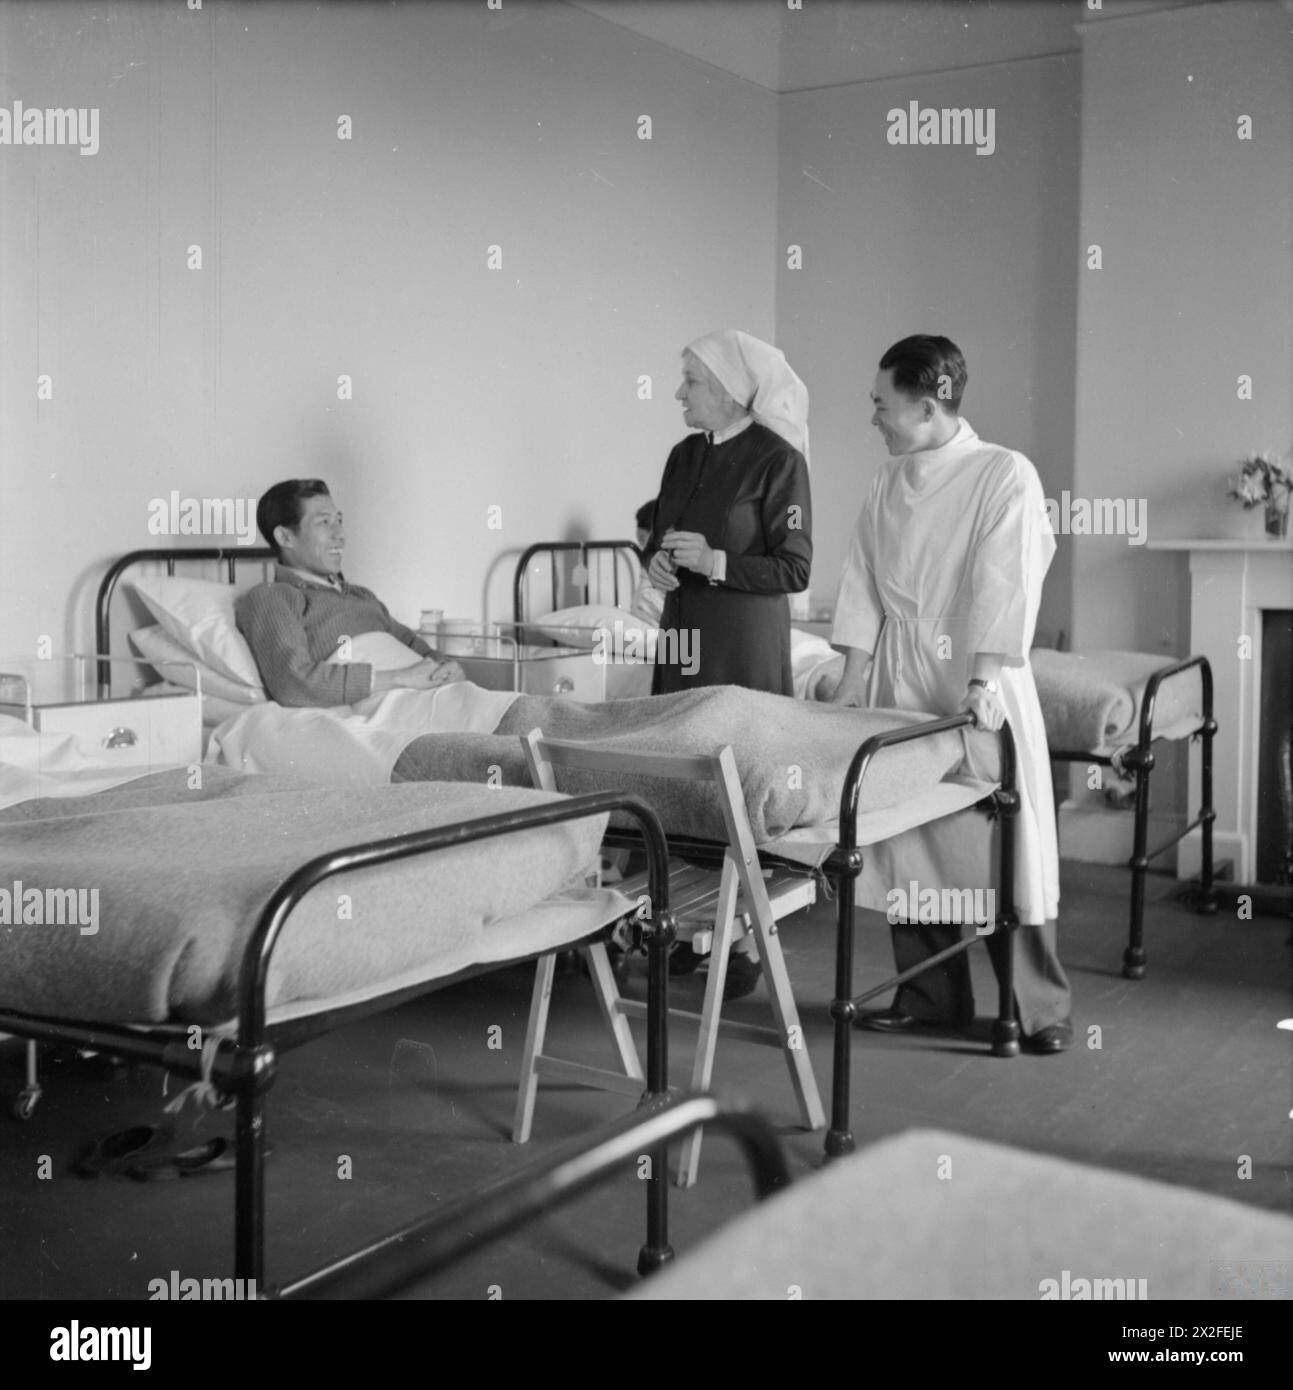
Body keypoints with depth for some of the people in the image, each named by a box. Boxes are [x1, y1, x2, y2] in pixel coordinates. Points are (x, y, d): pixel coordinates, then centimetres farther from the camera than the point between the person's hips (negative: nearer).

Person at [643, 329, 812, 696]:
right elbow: (657, 540, 19)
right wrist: (655, 562, -4)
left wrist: (715, 563, -21)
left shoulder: (778, 459, -9)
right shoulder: (684, 454, 11)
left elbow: (795, 571, -11)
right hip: (679, 631, 6)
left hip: (746, 642, -6)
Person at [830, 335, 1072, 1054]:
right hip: (901, 684, 6)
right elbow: (864, 583, 9)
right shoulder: (889, 483, 11)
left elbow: (1006, 585, -16)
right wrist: (853, 682, 1)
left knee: (1010, 841, 0)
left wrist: (983, 682, -25)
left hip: (980, 683, -5)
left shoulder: (1006, 474, -7)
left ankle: (1042, 1007, 12)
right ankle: (932, 996, 22)